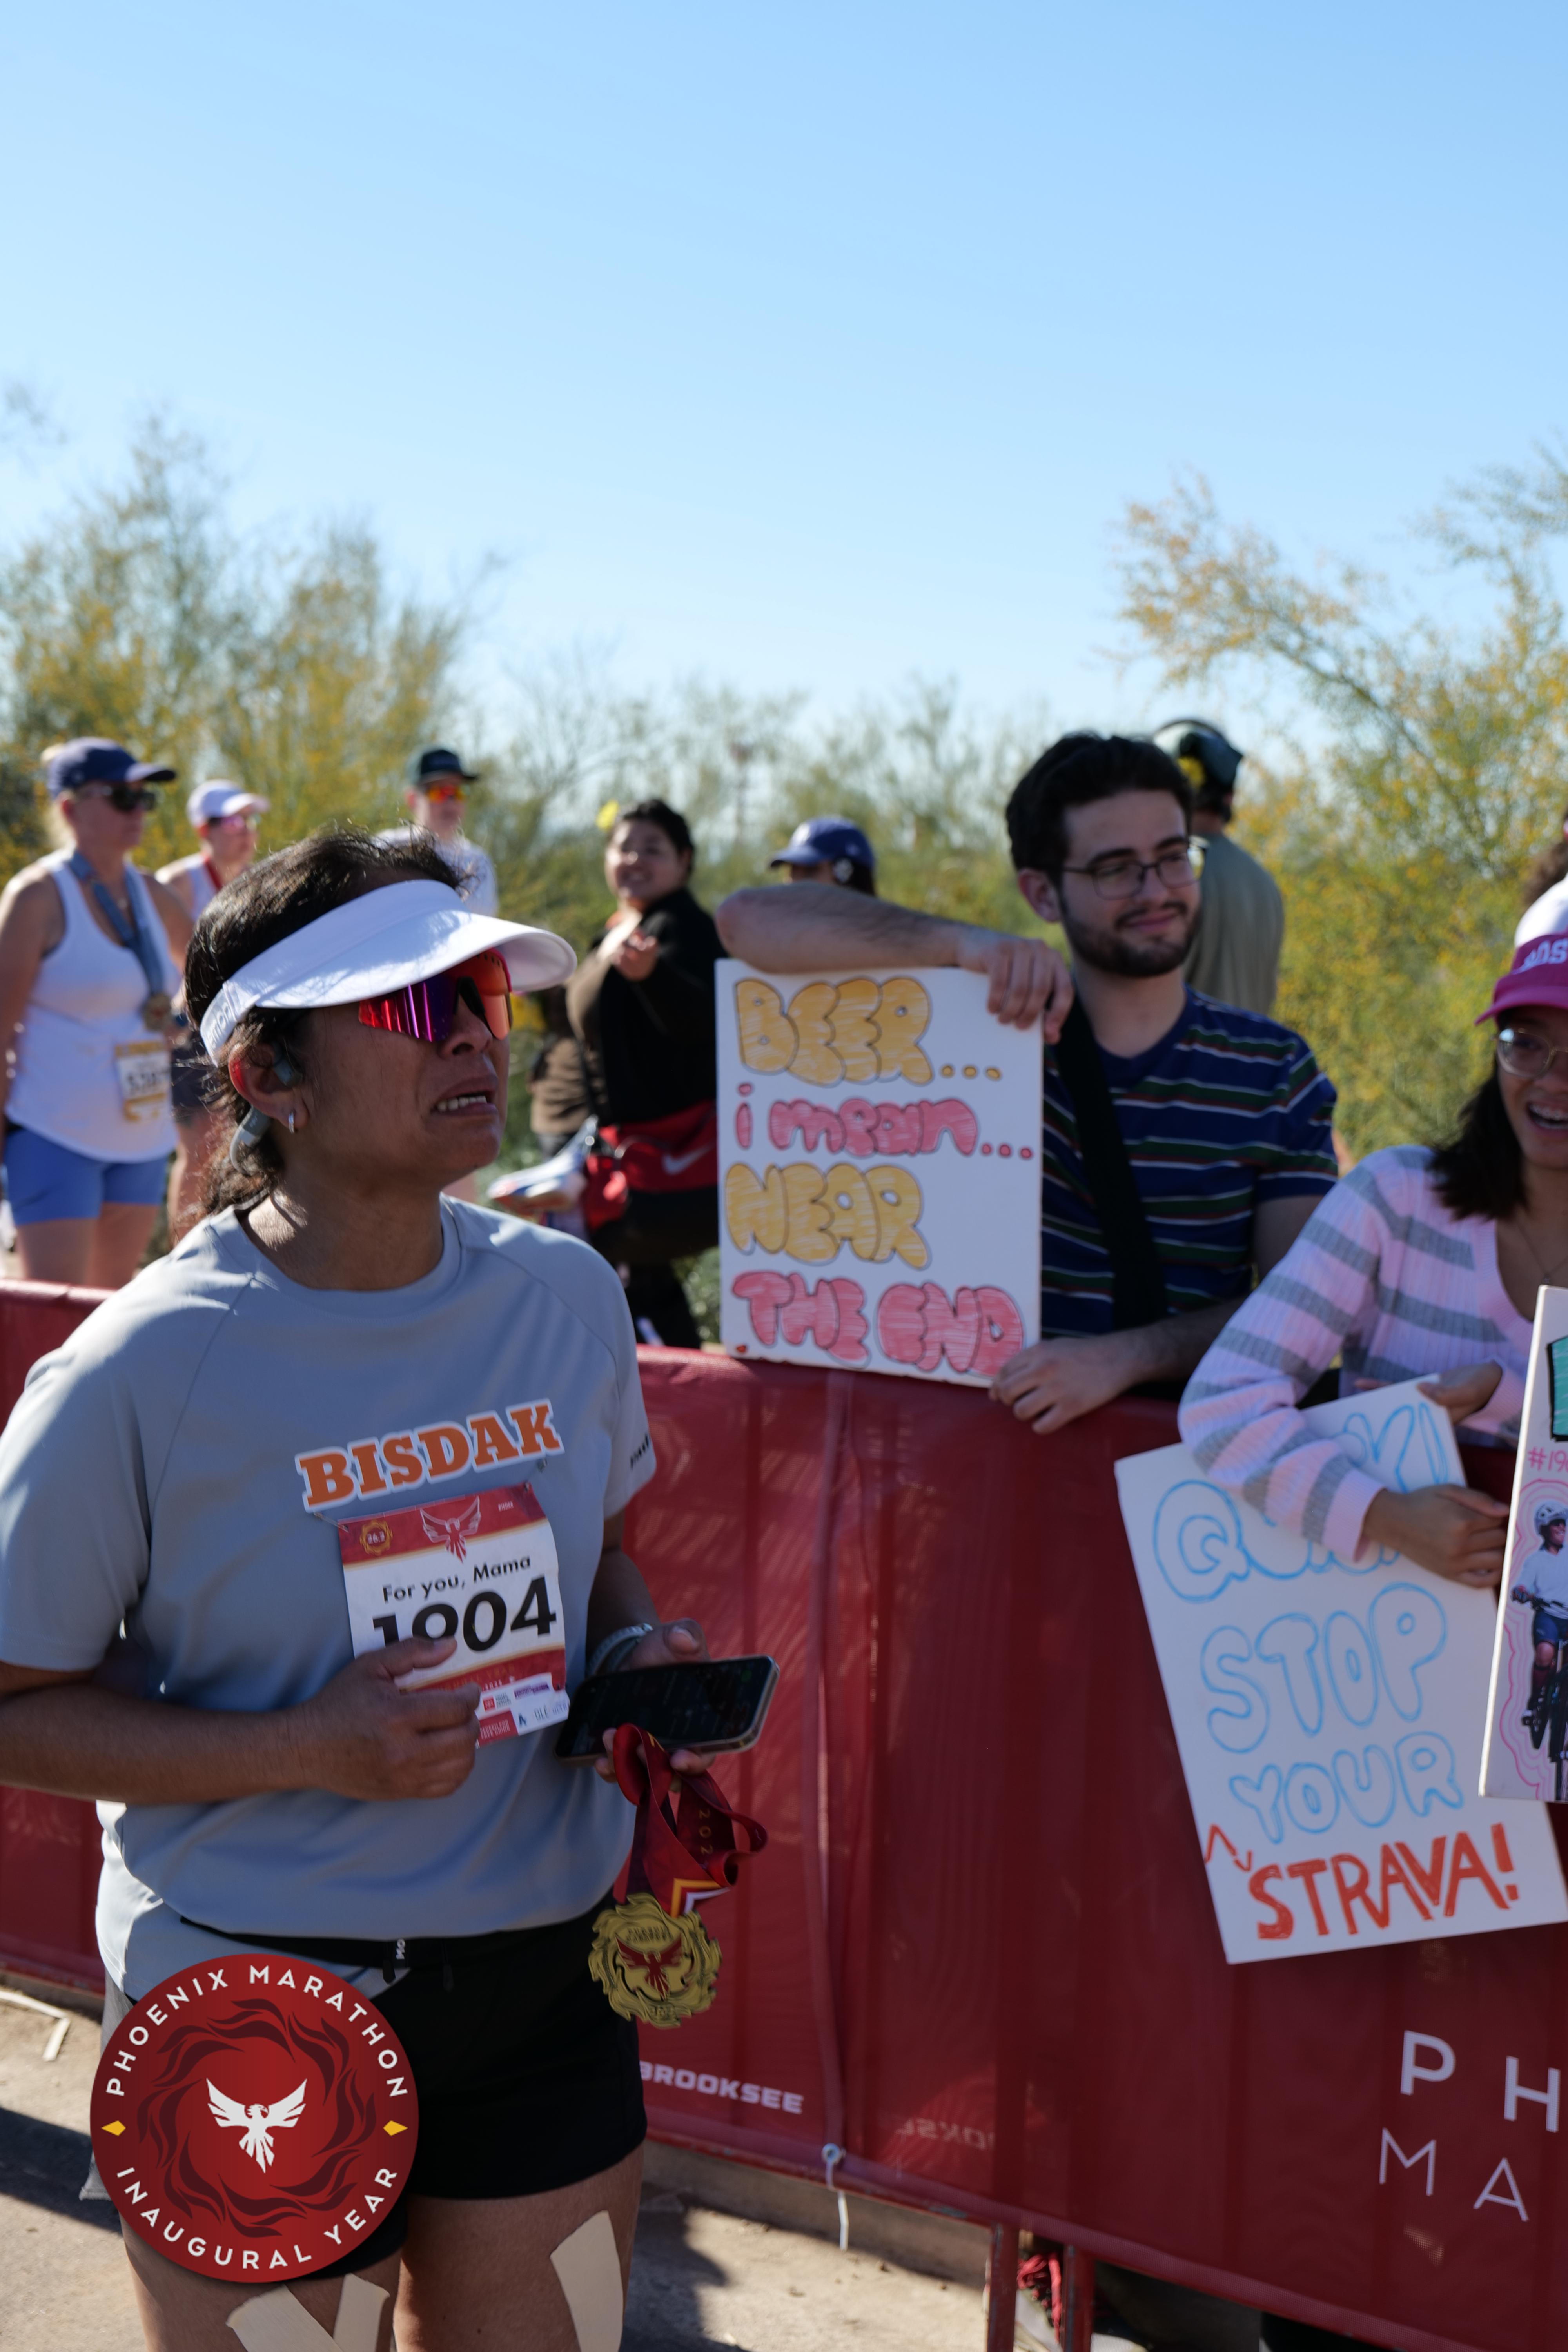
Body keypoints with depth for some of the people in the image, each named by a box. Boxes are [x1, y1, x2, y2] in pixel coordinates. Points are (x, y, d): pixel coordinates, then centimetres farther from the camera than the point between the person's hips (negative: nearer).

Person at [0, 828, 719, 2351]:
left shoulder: (566, 1297, -2)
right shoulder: (144, 1373, -17)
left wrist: (634, 1653, -6)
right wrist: (307, 1749, -22)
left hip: (546, 1963, 4)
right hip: (252, 1999, -4)